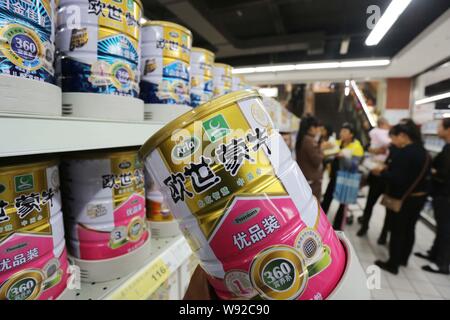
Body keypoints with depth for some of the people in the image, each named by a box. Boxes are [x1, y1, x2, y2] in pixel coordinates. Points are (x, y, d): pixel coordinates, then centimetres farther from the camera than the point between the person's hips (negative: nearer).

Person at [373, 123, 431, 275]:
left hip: (402, 199, -9)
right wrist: (388, 169, 9)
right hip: (419, 196, 9)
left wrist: (381, 172, -12)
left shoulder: (403, 153, -22)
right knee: (409, 229, 18)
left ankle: (392, 264, 15)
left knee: (397, 231, 3)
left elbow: (397, 179, -27)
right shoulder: (422, 151, 7)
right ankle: (403, 259, 34)